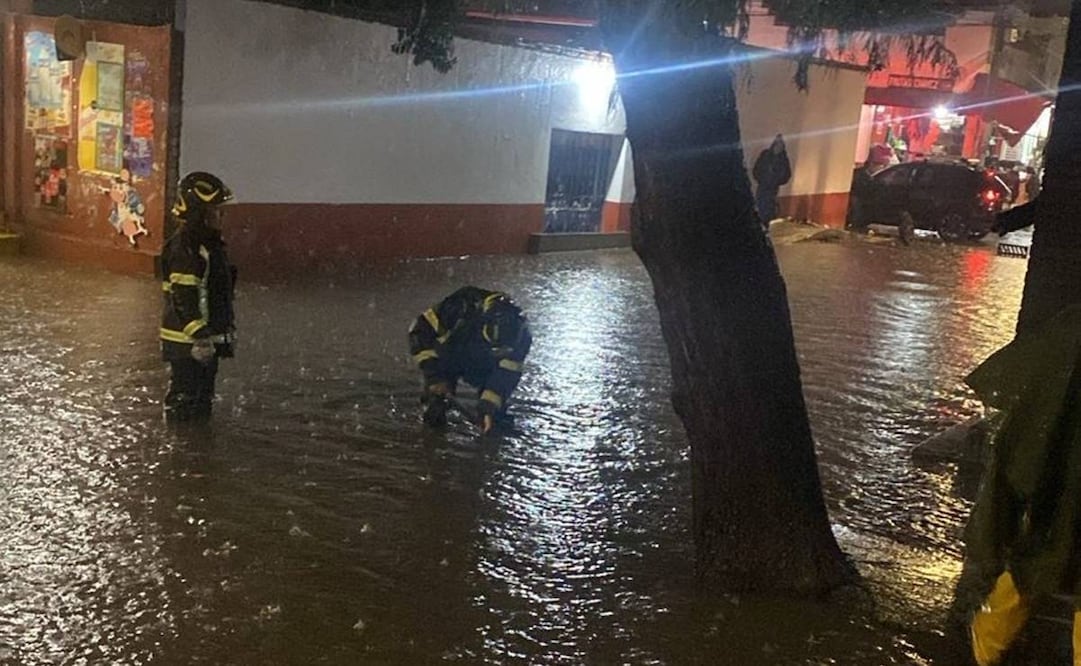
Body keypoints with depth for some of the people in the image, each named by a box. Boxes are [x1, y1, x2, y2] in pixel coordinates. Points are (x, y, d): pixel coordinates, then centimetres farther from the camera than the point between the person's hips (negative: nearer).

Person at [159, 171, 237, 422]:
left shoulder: (210, 244, 12)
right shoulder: (184, 248, -19)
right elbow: (184, 298, -23)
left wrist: (225, 334, 22)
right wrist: (200, 336, -25)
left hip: (208, 337, 10)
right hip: (187, 342, -10)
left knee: (203, 395, 19)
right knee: (183, 400, -2)